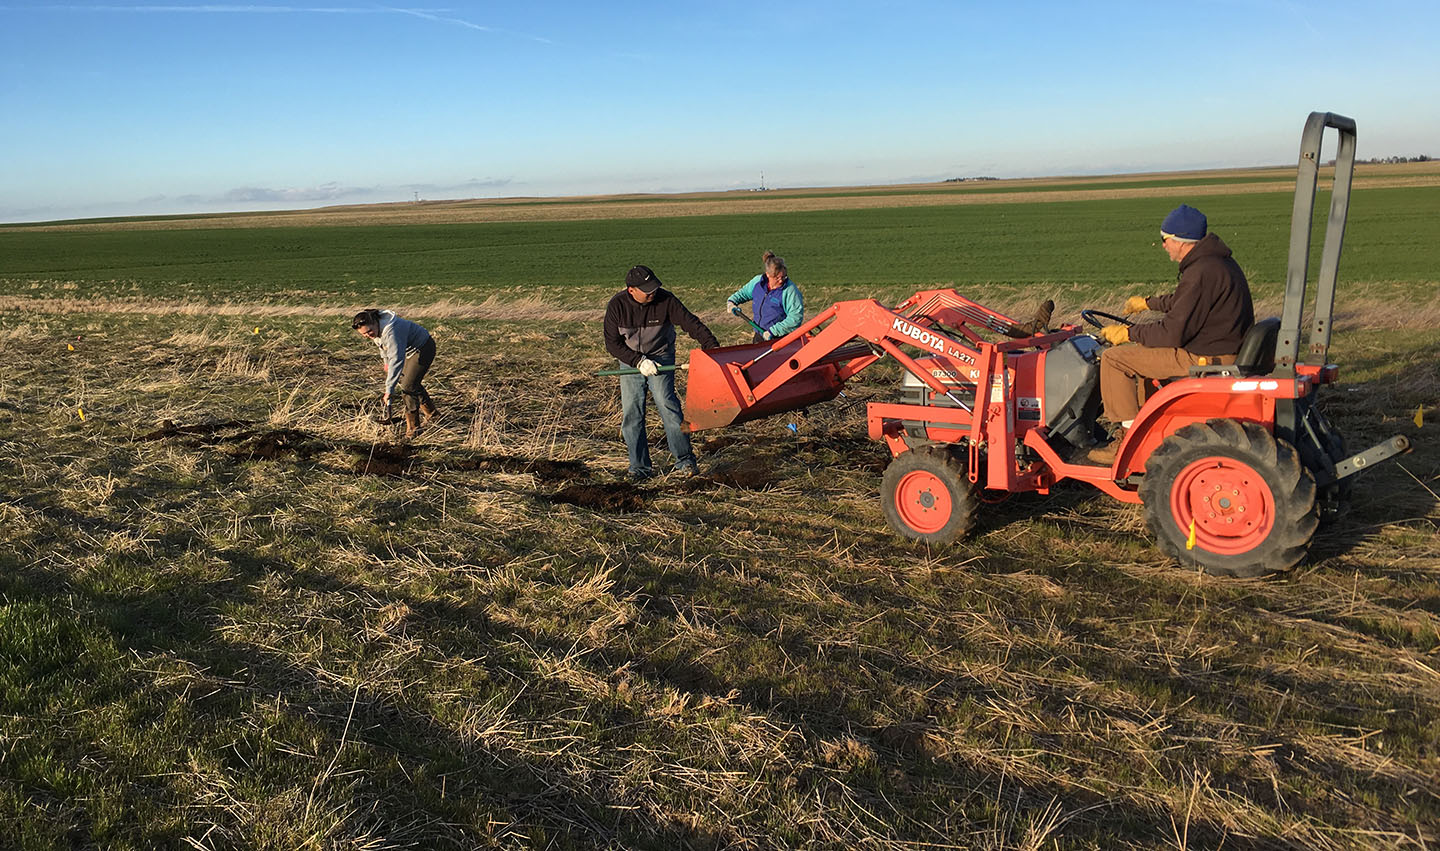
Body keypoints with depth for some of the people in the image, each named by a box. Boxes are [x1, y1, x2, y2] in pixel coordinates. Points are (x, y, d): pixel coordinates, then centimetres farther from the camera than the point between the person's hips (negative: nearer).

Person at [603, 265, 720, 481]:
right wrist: (639, 361, -18)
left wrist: (711, 345, -25)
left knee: (666, 403, -17)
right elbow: (612, 343, -9)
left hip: (660, 359, -2)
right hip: (631, 362, 2)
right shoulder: (617, 305, -12)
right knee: (631, 412, -2)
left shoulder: (665, 300, -14)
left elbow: (689, 321, -14)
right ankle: (640, 467, 9)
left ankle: (685, 460, -10)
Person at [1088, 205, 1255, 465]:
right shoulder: (1217, 261, 9)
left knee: (1114, 358, -9)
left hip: (1206, 359, -11)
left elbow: (1173, 333, -23)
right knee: (1139, 349, 26)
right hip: (1221, 346, 11)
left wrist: (1128, 333, -11)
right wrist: (1149, 303, 37)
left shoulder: (1202, 273, -24)